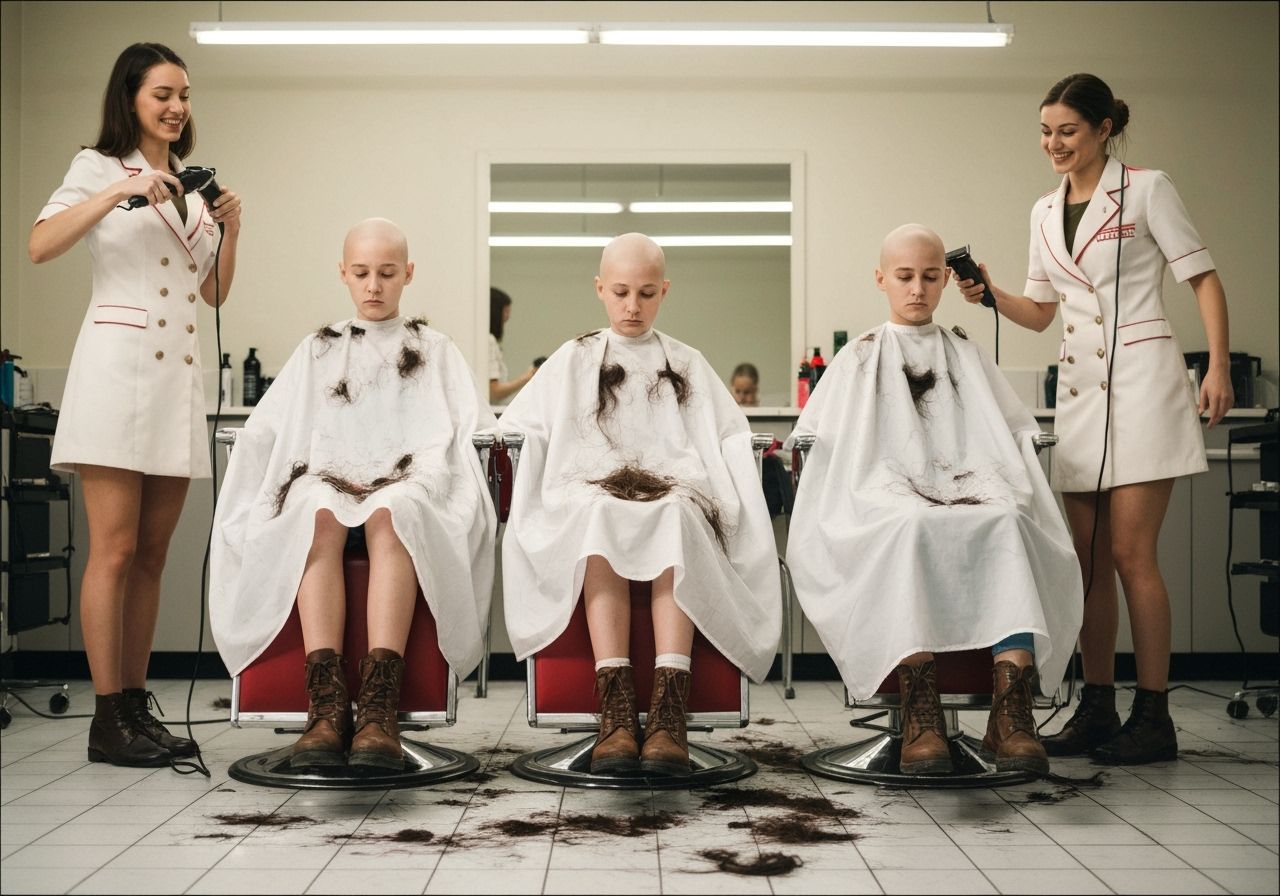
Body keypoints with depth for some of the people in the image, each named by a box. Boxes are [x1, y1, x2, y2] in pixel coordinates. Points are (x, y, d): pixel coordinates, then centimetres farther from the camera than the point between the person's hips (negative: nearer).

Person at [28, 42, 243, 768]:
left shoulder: (192, 184, 21)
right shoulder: (100, 166, 4)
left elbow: (214, 292, 20)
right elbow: (41, 246, -12)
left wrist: (230, 228, 4)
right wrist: (121, 191, -18)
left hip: (180, 374, 6)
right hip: (118, 364, -6)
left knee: (152, 555, 6)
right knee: (115, 551, -8)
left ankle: (137, 707, 11)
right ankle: (108, 720, -3)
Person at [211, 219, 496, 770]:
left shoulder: (433, 350, 25)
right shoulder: (318, 350, 28)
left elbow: (473, 428, 13)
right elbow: (265, 430, 17)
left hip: (409, 485, -1)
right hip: (326, 478, 1)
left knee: (388, 515, -40)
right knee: (319, 516, -38)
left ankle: (379, 707, -51)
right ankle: (327, 705, -47)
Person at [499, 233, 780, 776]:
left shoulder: (688, 365, 26)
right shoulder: (573, 361, 24)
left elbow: (731, 436, 18)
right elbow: (518, 427, 19)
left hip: (678, 496, 0)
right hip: (589, 497, 0)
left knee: (676, 519, -39)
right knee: (601, 516, -39)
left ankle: (669, 712, -50)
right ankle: (615, 709, -47)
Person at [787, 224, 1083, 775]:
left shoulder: (966, 356, 28)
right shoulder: (860, 359, 22)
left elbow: (1012, 435, 23)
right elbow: (816, 442, 13)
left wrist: (993, 491, 0)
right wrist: (899, 493, -4)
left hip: (974, 493, 2)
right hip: (885, 498, -2)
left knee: (1011, 522, -36)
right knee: (912, 527, -41)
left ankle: (1011, 710, -46)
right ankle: (920, 714, -46)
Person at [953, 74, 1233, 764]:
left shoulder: (1146, 190, 0)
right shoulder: (1045, 212, 17)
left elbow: (1203, 278, -2)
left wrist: (1218, 367, -12)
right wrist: (991, 294, 2)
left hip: (1141, 380, -6)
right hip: (1079, 388, 6)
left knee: (1130, 553, -10)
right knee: (1088, 557, 6)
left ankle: (1153, 715, -2)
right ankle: (1096, 708, 13)